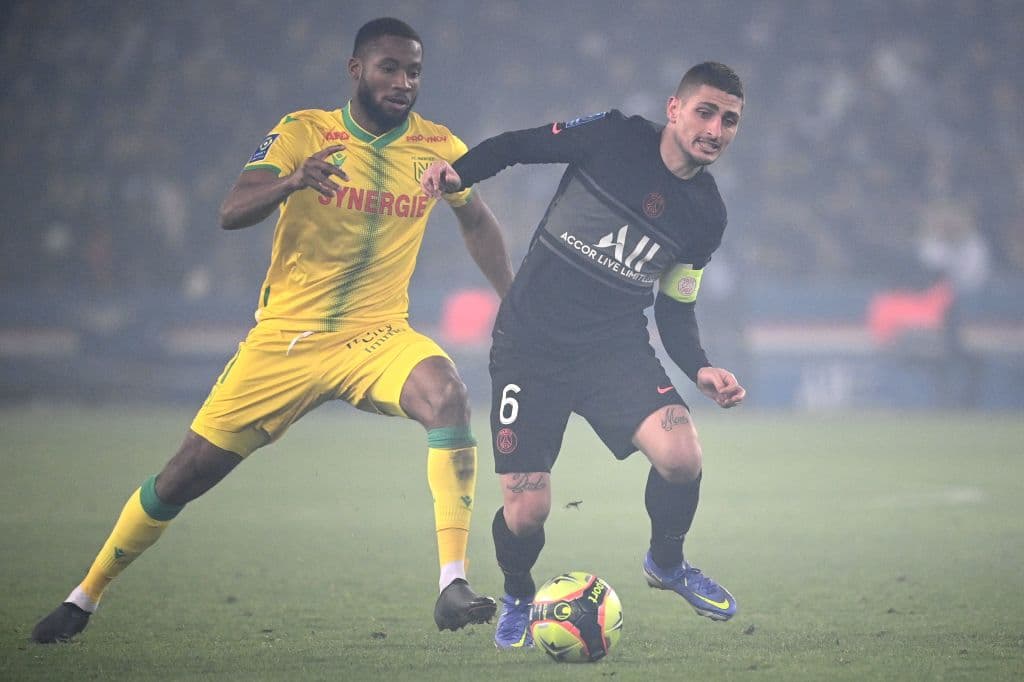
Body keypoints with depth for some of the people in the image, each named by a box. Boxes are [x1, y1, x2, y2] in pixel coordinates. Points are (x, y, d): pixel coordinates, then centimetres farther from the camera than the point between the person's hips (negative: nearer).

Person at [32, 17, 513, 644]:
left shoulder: (437, 147, 0)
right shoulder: (304, 133, -8)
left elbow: (478, 220, 19)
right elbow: (231, 213, -21)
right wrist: (291, 182, -40)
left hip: (379, 335, 1)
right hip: (286, 336, -1)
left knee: (448, 395, -33)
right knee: (183, 478, 2)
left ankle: (454, 586, -33)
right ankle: (85, 598, 23)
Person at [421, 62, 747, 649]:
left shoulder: (706, 215, 2)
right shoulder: (614, 137, -9)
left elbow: (675, 310, 10)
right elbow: (516, 145, 1)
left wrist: (700, 369, -7)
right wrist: (458, 172, -17)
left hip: (618, 346, 2)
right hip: (530, 347, -2)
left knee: (682, 456, -24)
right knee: (527, 512, -9)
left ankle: (667, 562, 9)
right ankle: (518, 599, 27)